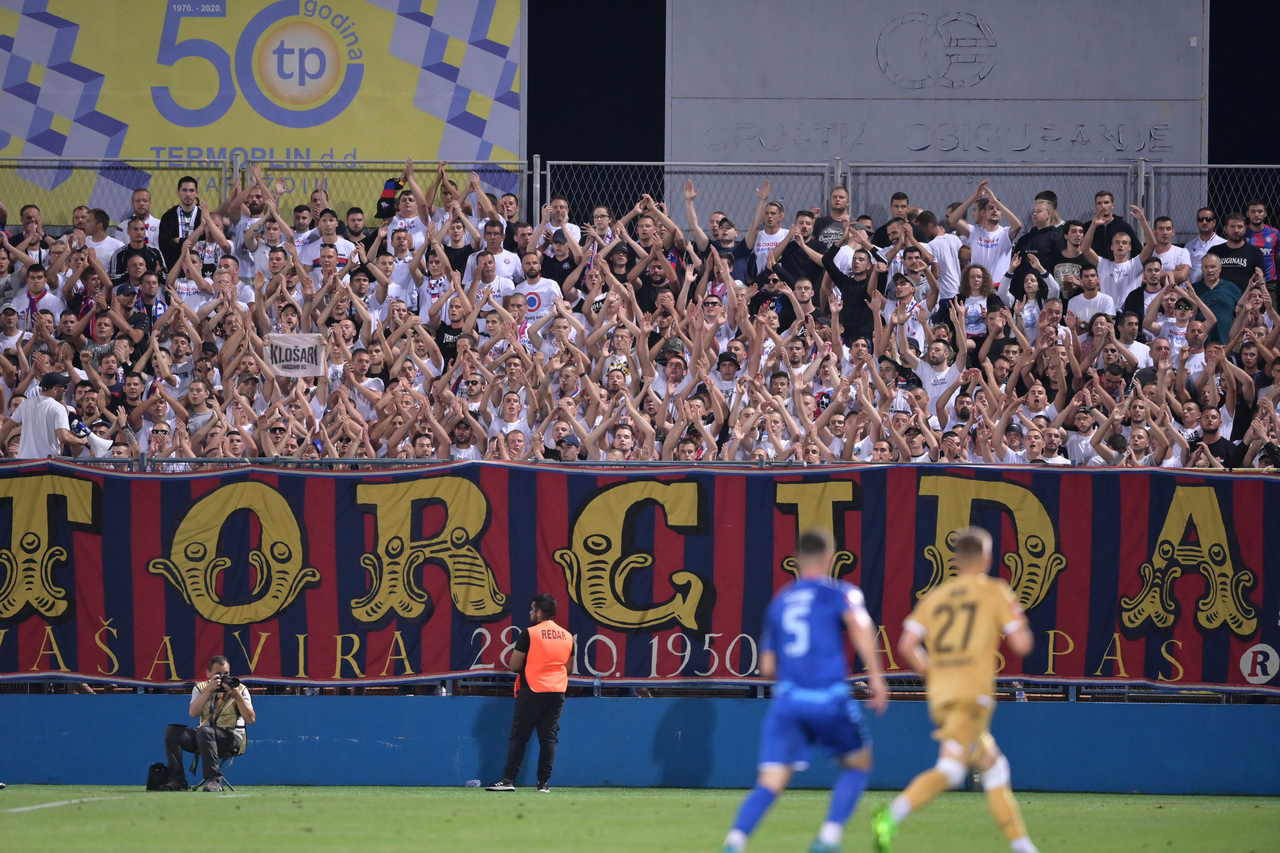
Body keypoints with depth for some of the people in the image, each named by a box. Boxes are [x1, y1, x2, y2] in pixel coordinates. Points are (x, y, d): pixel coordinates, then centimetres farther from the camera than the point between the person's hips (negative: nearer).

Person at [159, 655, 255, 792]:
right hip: (204, 738, 4)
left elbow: (251, 719, -9)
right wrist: (209, 690, -17)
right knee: (172, 732, -17)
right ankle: (177, 780, -19)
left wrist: (237, 696, -19)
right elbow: (192, 713, -9)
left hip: (232, 738, -4)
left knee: (204, 731, -36)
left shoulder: (240, 689, 2)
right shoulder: (201, 688, 9)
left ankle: (214, 780, -38)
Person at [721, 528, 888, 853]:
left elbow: (767, 667, 21)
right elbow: (859, 624, -16)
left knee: (770, 784, -4)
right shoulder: (840, 593, 6)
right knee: (858, 764, 20)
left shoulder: (779, 602, 20)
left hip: (787, 700, 3)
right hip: (829, 699, -3)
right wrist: (876, 676, -17)